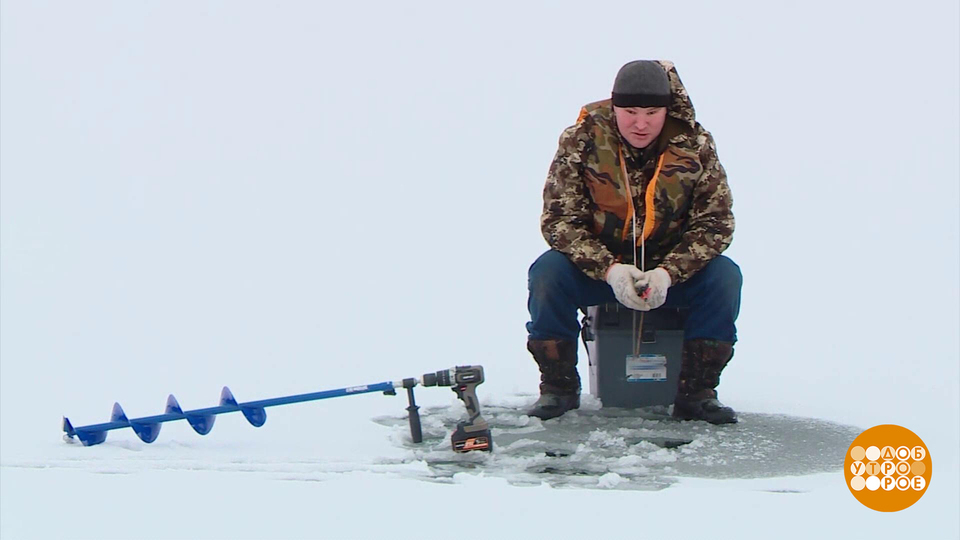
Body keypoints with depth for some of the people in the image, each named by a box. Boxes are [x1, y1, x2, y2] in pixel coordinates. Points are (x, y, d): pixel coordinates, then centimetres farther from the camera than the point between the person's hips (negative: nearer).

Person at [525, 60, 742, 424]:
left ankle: (697, 392, -13)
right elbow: (559, 220, -14)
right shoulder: (580, 141, -14)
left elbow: (715, 222, -10)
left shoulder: (695, 145, -11)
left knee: (724, 277, -26)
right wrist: (609, 269, -31)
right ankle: (558, 387, -10)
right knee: (547, 272, -28)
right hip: (597, 267, -1)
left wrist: (668, 273, -27)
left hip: (673, 269, 1)